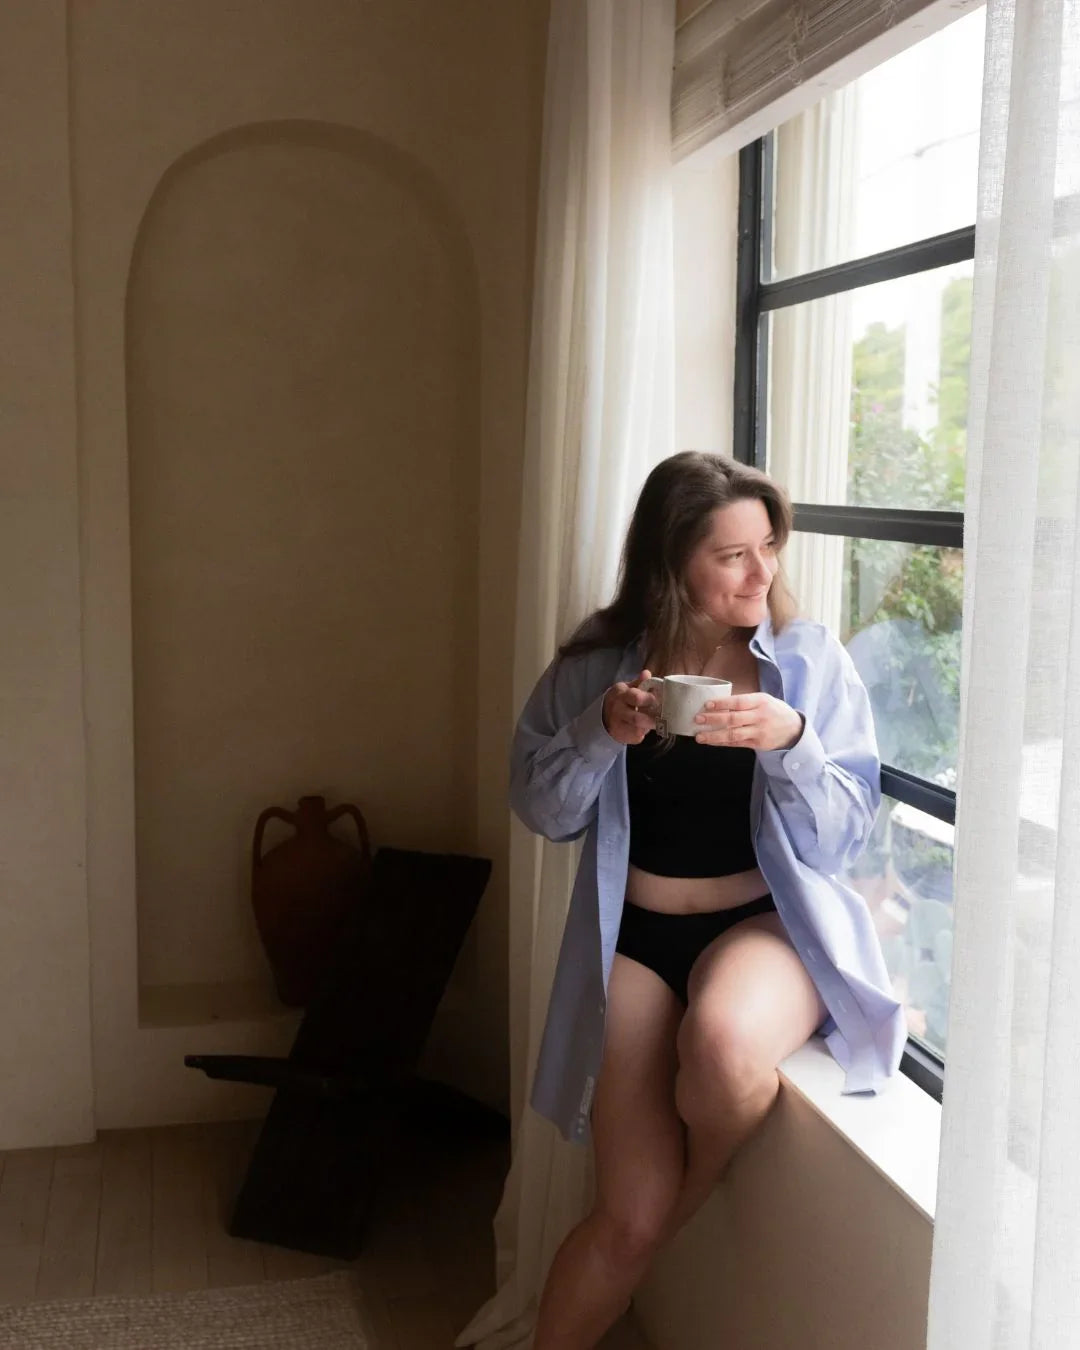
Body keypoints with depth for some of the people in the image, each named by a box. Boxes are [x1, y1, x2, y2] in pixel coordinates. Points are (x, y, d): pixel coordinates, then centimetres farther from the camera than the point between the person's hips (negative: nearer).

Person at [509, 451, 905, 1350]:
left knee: (722, 1045, -36)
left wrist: (790, 742, -24)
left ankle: (693, 1187, -1)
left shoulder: (810, 659, -5)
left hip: (770, 918, 0)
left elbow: (841, 840, -6)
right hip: (634, 933, 1)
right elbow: (541, 810, 0)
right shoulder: (602, 659, -2)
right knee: (633, 1216, -8)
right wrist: (603, 731, -18)